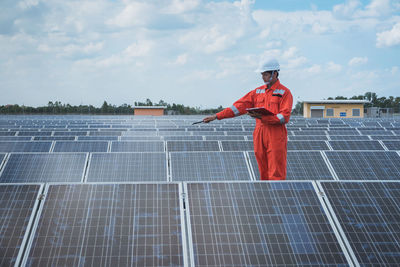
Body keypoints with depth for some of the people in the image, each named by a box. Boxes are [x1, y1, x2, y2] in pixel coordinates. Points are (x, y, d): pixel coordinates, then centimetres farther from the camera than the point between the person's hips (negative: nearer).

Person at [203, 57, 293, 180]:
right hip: (259, 135, 5)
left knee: (276, 174, -6)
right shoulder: (258, 91, 15)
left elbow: (284, 117, -11)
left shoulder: (284, 92, -2)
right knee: (263, 174, 7)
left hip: (276, 137, -5)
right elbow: (239, 106, 12)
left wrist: (263, 117, -22)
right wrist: (216, 116, 6)